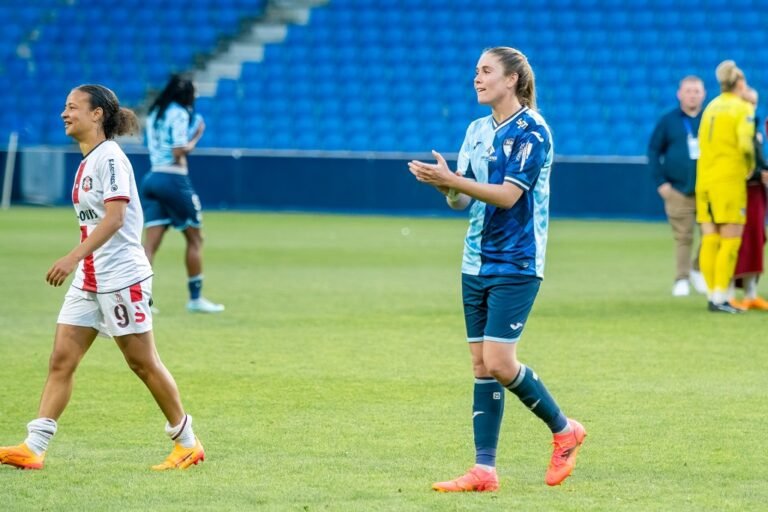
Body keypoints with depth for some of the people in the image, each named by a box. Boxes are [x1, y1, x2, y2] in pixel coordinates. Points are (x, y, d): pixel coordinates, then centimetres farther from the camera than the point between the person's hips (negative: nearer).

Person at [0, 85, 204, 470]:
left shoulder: (110, 158, -14)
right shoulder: (87, 162, 13)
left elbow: (115, 217, -25)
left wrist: (73, 257, -33)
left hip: (121, 276, -9)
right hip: (88, 279, 9)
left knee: (143, 363, 0)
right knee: (61, 360, 0)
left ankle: (187, 444, 12)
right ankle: (33, 448, -5)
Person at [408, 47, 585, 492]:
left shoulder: (532, 131, -11)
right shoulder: (478, 130, 12)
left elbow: (508, 194, -20)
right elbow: (462, 200, 11)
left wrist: (453, 180, -25)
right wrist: (444, 185, -10)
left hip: (516, 266, -8)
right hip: (477, 265, 8)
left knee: (500, 364, -13)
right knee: (482, 366, 5)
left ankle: (564, 430, 9)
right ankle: (484, 471, 5)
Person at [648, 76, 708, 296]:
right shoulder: (668, 121, 3)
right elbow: (654, 151, 6)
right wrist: (660, 182, -2)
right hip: (678, 191, -1)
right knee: (683, 237, -1)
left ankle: (698, 270, 18)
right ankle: (682, 279, 8)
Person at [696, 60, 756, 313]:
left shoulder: (711, 107, 13)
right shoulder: (743, 108, -5)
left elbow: (702, 141, 8)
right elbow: (745, 142, -18)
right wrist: (751, 166, 0)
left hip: (704, 179, 6)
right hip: (729, 179, -6)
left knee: (710, 241, 6)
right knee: (730, 242, -4)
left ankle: (713, 295, 8)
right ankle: (720, 298, -11)